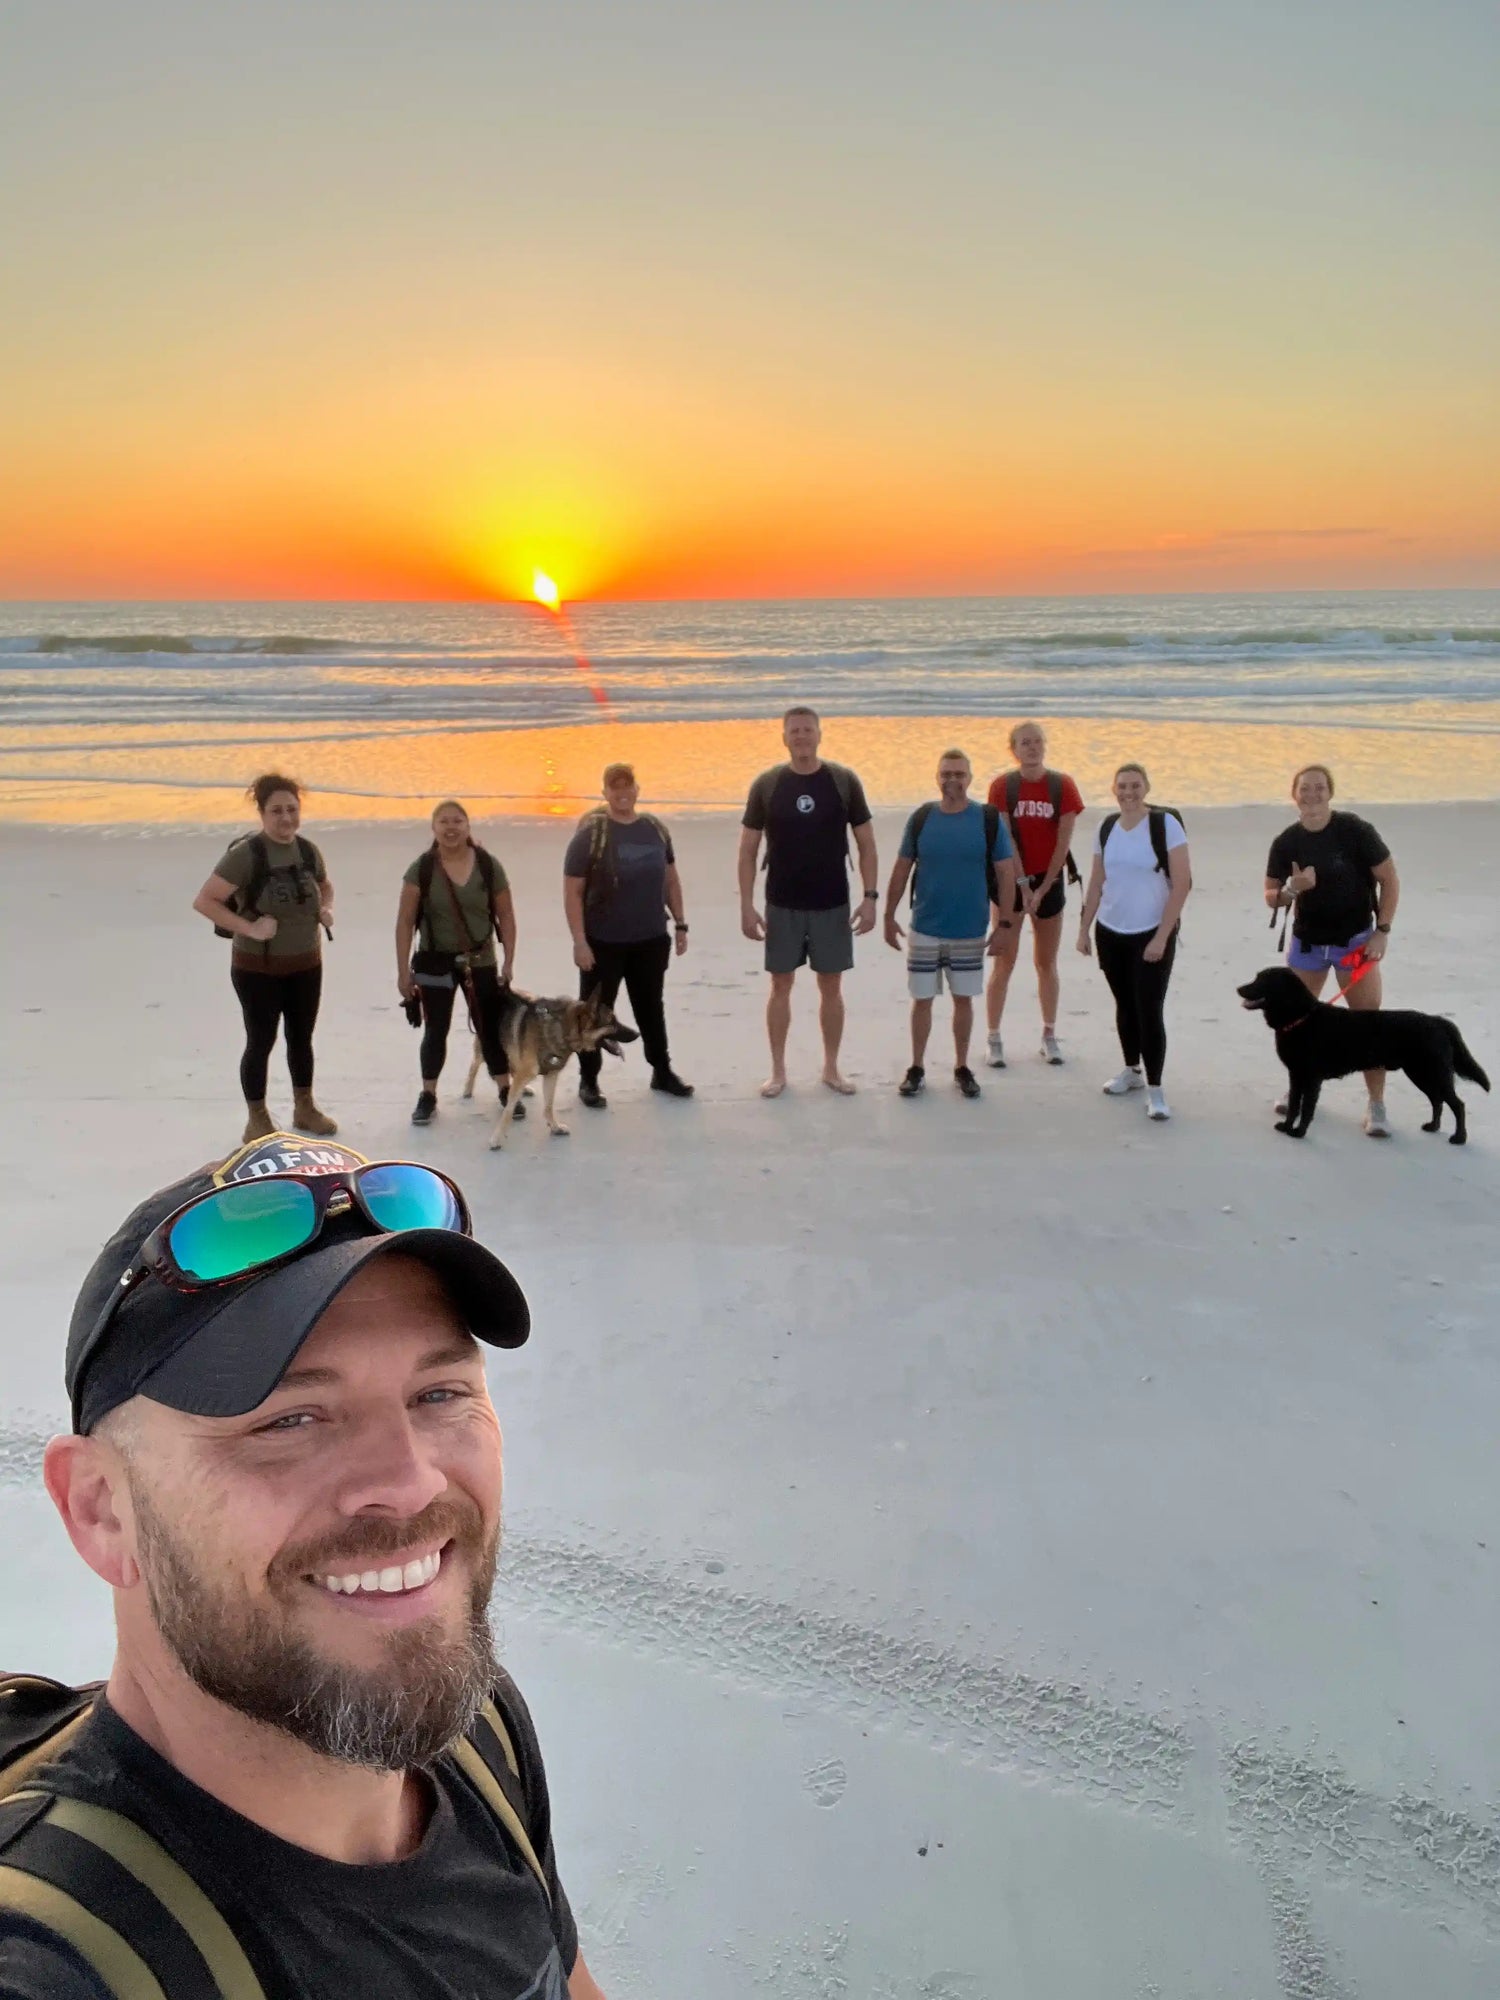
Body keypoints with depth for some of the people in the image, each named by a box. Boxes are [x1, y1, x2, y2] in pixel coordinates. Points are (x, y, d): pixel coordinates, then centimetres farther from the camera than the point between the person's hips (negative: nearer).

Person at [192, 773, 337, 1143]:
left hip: (306, 964, 6)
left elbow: (325, 886, 20)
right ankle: (257, 1120, 20)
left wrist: (326, 909, 0)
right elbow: (203, 901, -21)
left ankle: (304, 1109, 34)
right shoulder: (245, 854, -20)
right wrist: (249, 928, -25)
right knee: (261, 1042, 5)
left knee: (301, 1038, 17)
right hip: (258, 968, -5)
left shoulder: (308, 850, -1)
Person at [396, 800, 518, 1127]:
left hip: (480, 962, 1)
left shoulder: (488, 866, -5)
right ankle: (428, 1096, 21)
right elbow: (405, 922, -5)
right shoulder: (421, 868, -8)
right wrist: (403, 970, -7)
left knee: (490, 1028, 6)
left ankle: (506, 1091, 21)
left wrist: (508, 963, -3)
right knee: (435, 1031, 7)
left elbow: (506, 917, 0)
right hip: (435, 962, 0)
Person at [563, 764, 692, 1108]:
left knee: (651, 1007, 18)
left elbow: (671, 879, 13)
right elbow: (572, 892, -12)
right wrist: (579, 941, -17)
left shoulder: (655, 829, 3)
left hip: (652, 940, 4)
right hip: (603, 943, -4)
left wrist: (680, 923, 11)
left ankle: (662, 1071, 31)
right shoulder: (590, 834, -12)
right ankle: (588, 1080, 20)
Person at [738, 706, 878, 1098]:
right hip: (782, 905, 0)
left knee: (831, 986, 8)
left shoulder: (844, 781, -3)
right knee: (781, 985, 7)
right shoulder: (767, 784, -3)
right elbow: (748, 849, 0)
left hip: (832, 905, 0)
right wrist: (747, 905, -6)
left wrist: (870, 896, -7)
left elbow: (866, 843, 1)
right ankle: (778, 1070, 18)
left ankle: (831, 1067, 22)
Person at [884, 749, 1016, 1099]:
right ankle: (916, 1068, 20)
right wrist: (889, 916, 3)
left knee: (964, 999, 11)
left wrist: (1004, 923, -7)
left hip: (971, 932, 0)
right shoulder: (921, 818, -2)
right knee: (922, 999, 7)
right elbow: (901, 870, 4)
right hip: (924, 930, 1)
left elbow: (1006, 873, -3)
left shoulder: (989, 819, -6)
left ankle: (962, 1067, 25)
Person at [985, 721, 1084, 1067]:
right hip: (1011, 881, -1)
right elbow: (1005, 840, -9)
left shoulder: (1062, 786, -3)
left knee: (1046, 963, 10)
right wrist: (1023, 884, -15)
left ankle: (1049, 1036, 21)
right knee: (1004, 962, 0)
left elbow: (1064, 841, -5)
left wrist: (1043, 889, -10)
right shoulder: (1003, 786, -5)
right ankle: (994, 1039, 6)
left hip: (1050, 880, 1)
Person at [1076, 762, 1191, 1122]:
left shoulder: (1165, 824, -10)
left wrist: (1162, 937, -15)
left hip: (1152, 934, -5)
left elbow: (1182, 883, -12)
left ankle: (1155, 1089, 2)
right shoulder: (1106, 827, 4)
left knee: (1149, 1010, -7)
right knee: (1125, 1006, 15)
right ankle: (1132, 1071, 31)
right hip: (1110, 933, 5)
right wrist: (1083, 928, 8)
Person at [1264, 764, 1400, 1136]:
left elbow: (1389, 880, -8)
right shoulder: (1286, 842, -4)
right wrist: (1292, 889, -20)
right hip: (1306, 941, 4)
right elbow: (1271, 896, 3)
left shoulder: (1355, 831, -14)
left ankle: (1376, 1104, 3)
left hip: (1354, 940, -4)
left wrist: (1382, 931, -13)